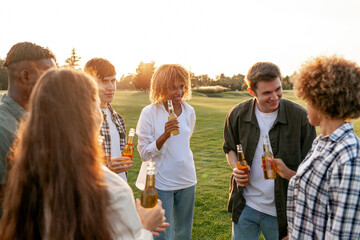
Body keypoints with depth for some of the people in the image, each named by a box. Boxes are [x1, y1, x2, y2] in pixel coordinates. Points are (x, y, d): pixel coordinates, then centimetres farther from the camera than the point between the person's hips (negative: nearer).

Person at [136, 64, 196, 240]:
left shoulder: (189, 111, 1)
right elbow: (144, 154, -14)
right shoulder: (149, 113, -13)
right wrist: (164, 136, -28)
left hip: (187, 180, 5)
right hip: (161, 183, -4)